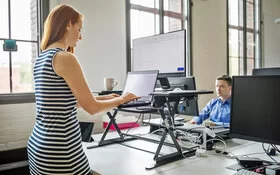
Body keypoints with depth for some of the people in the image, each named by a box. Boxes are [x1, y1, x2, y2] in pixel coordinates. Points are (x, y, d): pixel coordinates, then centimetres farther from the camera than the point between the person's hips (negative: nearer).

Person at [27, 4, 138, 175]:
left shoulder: (42, 58, 10)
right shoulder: (65, 57, -17)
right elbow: (92, 108, -13)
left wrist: (104, 97, 19)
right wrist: (121, 99, 4)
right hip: (59, 150, -9)